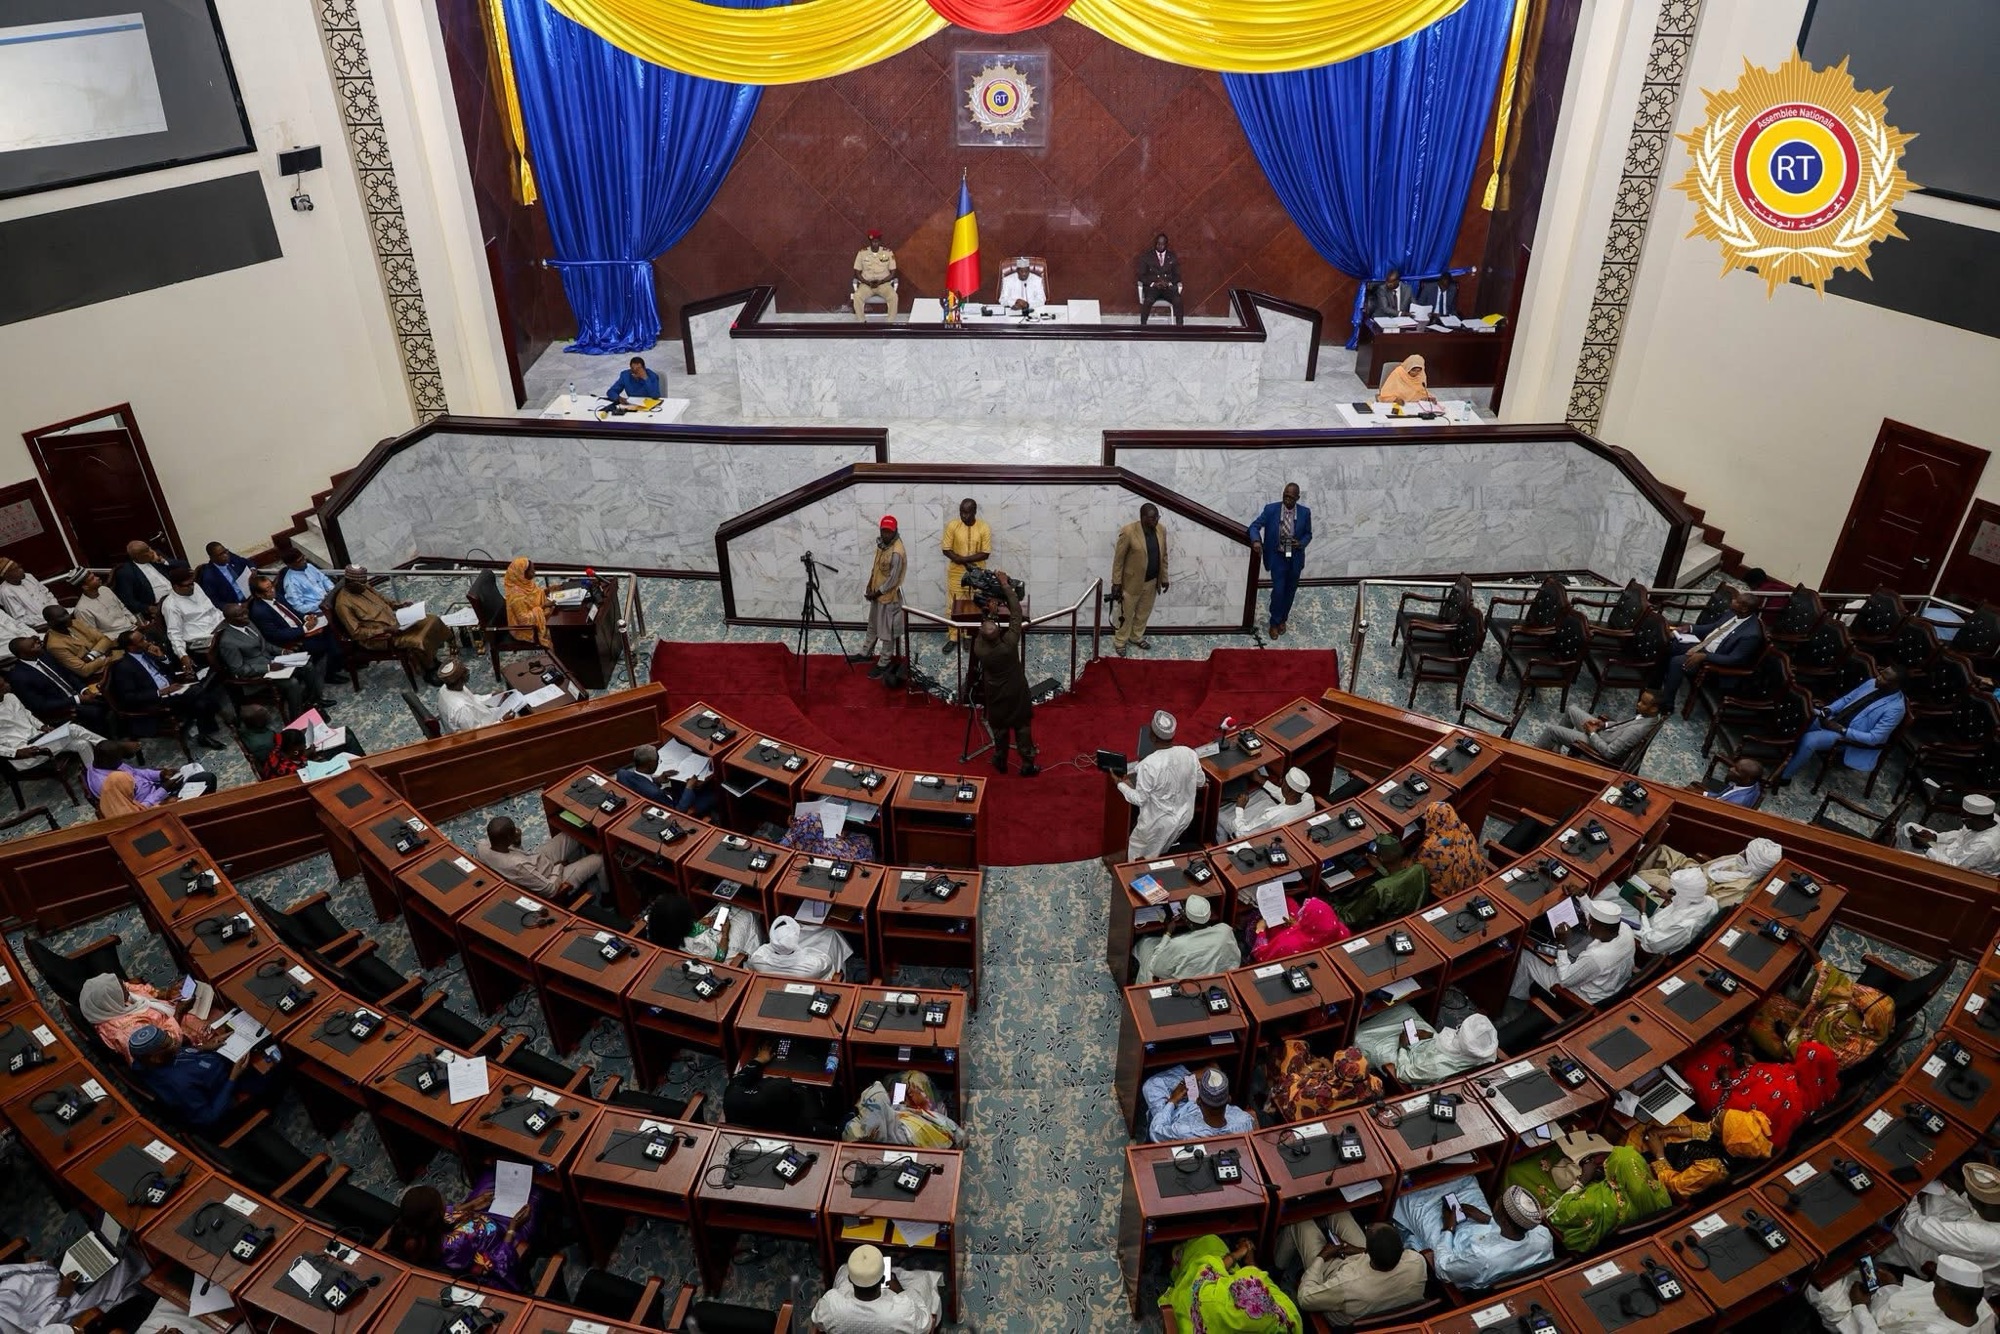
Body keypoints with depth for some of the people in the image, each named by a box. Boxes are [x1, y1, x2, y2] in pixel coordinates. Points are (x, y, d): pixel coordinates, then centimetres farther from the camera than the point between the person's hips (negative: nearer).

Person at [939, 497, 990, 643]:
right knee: (954, 606, 7)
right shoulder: (952, 525, -9)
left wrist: (963, 558, -21)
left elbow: (986, 554, -11)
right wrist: (966, 563, -17)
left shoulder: (984, 528, -10)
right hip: (956, 573, 0)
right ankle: (953, 637, 19)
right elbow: (946, 550, -8)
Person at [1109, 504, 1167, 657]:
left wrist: (1164, 578, 10)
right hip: (1132, 581, -5)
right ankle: (1120, 642, 30)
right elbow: (1118, 559, -15)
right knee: (1126, 614, 11)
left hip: (1152, 581, 5)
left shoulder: (1161, 531, -6)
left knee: (1144, 612, 22)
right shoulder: (1128, 532, -23)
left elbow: (1163, 556, 7)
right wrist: (1116, 582, -13)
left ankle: (1136, 637, 43)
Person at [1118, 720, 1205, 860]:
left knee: (1137, 853, 24)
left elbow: (1139, 800, -21)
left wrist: (1120, 784, -6)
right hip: (1184, 816, 5)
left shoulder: (1148, 764, -32)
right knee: (1159, 851, 31)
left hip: (1159, 823, -5)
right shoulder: (1189, 753, -16)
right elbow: (1200, 781, 2)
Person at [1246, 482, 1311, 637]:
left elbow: (1308, 534, 4)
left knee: (1290, 591, 15)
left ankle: (1283, 619, 37)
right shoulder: (1271, 509, -14)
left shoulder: (1305, 513, -9)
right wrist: (1256, 541, -31)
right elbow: (1255, 526, -11)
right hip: (1278, 557, -2)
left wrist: (1301, 543, -18)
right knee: (1278, 591, -5)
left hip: (1295, 558, 2)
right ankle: (1274, 623, 16)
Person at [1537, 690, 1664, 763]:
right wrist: (1604, 725, -4)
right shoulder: (1650, 716, -11)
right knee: (1572, 708, 20)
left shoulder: (1638, 729, -38)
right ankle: (1553, 747, 31)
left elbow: (1609, 753, -31)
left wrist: (1592, 733, -18)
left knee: (1551, 729, -1)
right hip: (1603, 732, 9)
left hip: (1596, 742, -9)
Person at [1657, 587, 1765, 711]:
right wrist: (1690, 629, 0)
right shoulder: (1733, 613, -4)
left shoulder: (1751, 634, -28)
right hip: (1702, 645, 9)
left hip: (1713, 658, -9)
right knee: (1668, 645, 1)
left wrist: (1704, 656, -29)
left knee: (1677, 662, -27)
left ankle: (1665, 705, -16)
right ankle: (1659, 683, 14)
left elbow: (1734, 660, -24)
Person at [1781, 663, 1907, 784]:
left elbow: (1874, 738, -22)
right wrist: (1827, 710, -8)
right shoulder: (1872, 683, 0)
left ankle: (1785, 776, -13)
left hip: (1849, 737, -8)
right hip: (1835, 719, 8)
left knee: (1809, 740, -28)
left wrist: (1841, 729, -23)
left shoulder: (1895, 708, -21)